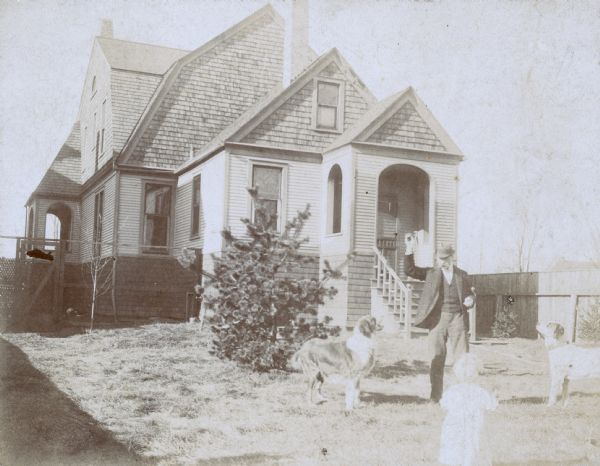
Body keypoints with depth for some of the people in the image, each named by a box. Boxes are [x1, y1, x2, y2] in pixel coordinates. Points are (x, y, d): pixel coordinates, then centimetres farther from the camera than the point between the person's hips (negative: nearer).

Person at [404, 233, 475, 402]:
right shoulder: (431, 273, 8)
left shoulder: (462, 275, 11)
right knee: (436, 359, 2)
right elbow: (410, 270, -1)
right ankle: (436, 396, 9)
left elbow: (469, 295, 19)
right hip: (437, 320, -1)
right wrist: (410, 249, -12)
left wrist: (470, 300, -5)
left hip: (457, 320, 1)